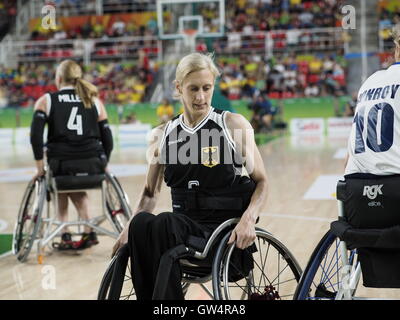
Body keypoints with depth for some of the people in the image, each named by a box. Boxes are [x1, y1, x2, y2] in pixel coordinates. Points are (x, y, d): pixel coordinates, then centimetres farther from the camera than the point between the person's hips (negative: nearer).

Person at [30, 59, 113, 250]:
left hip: (62, 165, -2)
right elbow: (107, 138, 11)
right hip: (93, 165, 2)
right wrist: (103, 167, 20)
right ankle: (87, 231, 19)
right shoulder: (94, 101, 14)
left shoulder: (46, 101, 8)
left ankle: (65, 236, 22)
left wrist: (40, 168, -1)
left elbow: (36, 134, -6)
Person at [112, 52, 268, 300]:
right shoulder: (163, 135, 12)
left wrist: (249, 219, -16)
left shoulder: (234, 124, 2)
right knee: (141, 223, -31)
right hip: (181, 227, 3)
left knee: (164, 224, -34)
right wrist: (129, 229, 3)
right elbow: (151, 193, 20)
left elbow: (261, 181, 3)